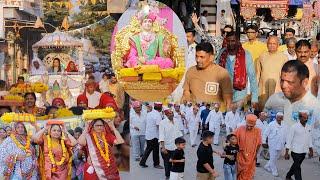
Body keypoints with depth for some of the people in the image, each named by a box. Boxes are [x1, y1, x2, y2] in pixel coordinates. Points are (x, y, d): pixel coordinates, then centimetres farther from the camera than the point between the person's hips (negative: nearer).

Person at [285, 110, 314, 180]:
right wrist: (286, 153, -12)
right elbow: (289, 139, -10)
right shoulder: (294, 127, -12)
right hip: (296, 151, -6)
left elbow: (310, 139, 14)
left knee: (296, 166, 19)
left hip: (304, 152, 6)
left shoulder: (309, 127, 4)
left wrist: (311, 150, 14)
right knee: (297, 168, -2)